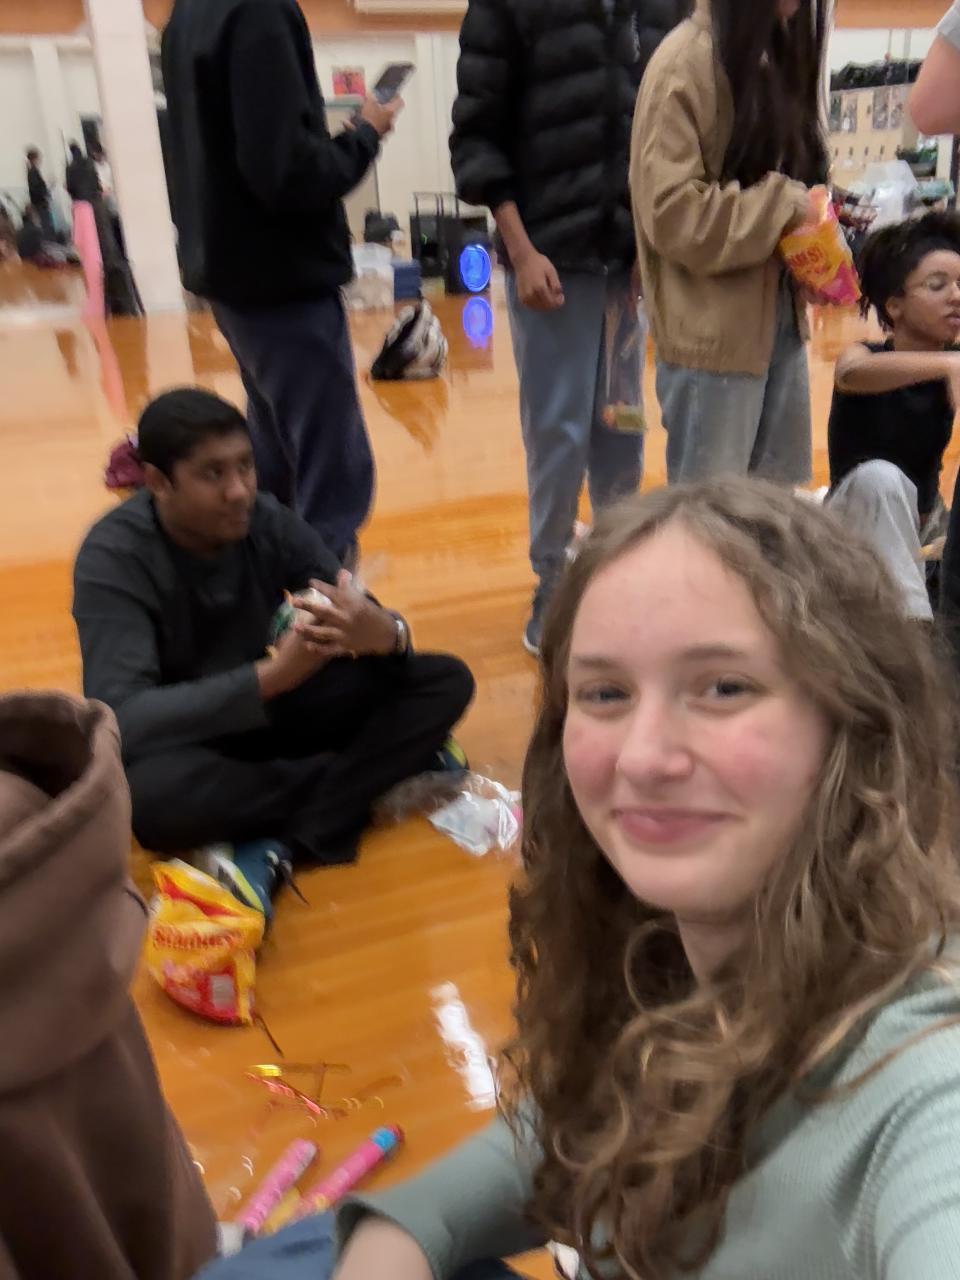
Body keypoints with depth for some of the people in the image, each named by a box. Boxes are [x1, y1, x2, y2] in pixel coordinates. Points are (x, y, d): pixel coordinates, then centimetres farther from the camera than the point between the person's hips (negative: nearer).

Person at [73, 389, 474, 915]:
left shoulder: (267, 521, -11)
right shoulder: (114, 558, -22)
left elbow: (365, 620, -10)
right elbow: (120, 719, -32)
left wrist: (384, 634, -37)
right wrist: (271, 674, -43)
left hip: (272, 712, 4)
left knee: (446, 681, -12)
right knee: (150, 794, -41)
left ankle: (280, 843, -24)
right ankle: (375, 770, -18)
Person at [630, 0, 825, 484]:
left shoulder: (774, 57, 13)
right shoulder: (685, 63, -12)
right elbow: (671, 212, -20)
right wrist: (780, 202, -16)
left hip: (780, 316, 8)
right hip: (713, 332, -8)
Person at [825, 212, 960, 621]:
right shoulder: (865, 355, -20)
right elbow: (852, 373, -45)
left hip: (920, 521, 6)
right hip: (856, 524, -6)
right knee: (880, 477, -34)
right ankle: (913, 624, -32)